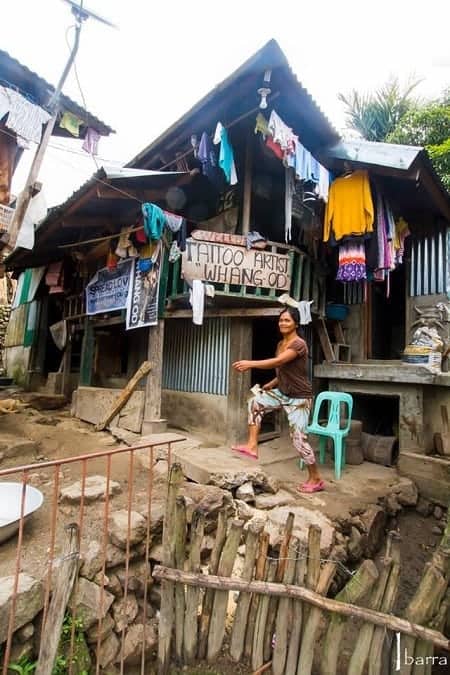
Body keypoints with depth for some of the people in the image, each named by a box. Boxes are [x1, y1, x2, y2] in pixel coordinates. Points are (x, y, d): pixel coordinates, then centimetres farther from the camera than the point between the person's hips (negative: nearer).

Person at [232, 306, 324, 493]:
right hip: (283, 393, 8)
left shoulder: (299, 344, -20)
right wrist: (269, 385, 4)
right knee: (255, 401, -5)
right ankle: (252, 446, 2)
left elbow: (277, 362, -33)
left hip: (299, 398, -8)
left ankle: (316, 479, 17)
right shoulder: (281, 343, 8)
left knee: (298, 439, -4)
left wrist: (250, 364, -36)